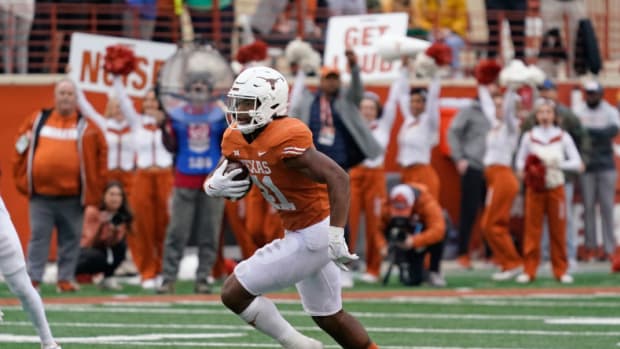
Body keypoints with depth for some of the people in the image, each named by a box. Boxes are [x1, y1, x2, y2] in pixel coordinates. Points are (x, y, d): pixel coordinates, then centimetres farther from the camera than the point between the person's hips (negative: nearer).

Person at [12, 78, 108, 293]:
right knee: (39, 237, -1)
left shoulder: (86, 126, 4)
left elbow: (101, 153, 6)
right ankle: (33, 279, -1)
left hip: (72, 195, 0)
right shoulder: (37, 121, 8)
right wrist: (21, 179, 4)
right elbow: (21, 148, 12)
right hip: (41, 195, 0)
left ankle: (66, 279, 10)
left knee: (70, 239, 4)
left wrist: (94, 188, 1)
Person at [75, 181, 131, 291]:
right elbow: (90, 241, -22)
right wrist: (100, 225, -35)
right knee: (96, 257, -37)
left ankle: (107, 278, -5)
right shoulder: (93, 211, -17)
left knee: (121, 246, -25)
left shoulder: (123, 217, -7)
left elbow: (113, 243, -18)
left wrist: (115, 232, -37)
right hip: (87, 249, -4)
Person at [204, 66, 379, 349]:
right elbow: (213, 181, 12)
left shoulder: (284, 140, -26)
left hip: (315, 234, -10)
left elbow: (338, 178, -31)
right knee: (329, 318, 22)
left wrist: (335, 237, -34)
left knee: (234, 293, -8)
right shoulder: (236, 139, 2)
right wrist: (215, 186, -13)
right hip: (298, 232, 10)